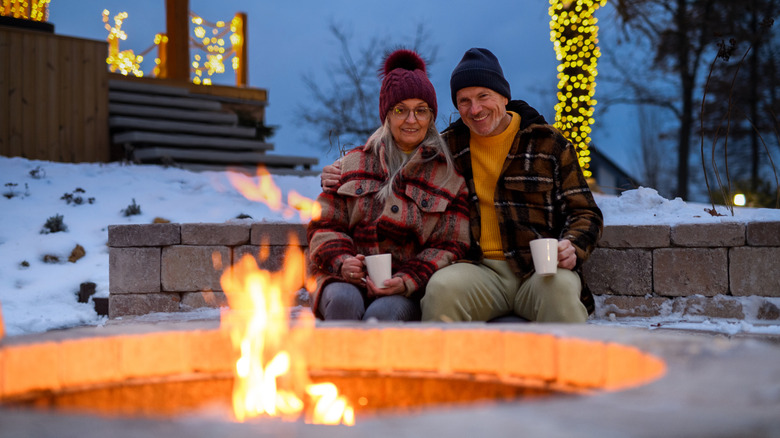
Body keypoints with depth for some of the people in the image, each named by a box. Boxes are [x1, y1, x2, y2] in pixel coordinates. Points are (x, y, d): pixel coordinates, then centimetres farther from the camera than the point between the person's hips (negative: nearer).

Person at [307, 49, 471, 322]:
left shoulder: (449, 176, 11)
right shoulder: (354, 163, 18)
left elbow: (449, 247, 4)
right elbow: (324, 225, 14)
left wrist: (408, 280, -15)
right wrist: (341, 261, -9)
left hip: (408, 292, -2)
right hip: (348, 281, 2)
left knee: (383, 313, -35)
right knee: (344, 301, -34)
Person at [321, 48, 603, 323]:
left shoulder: (548, 143, 10)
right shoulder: (448, 147, 14)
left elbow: (584, 212, 12)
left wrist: (572, 247, -10)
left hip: (542, 269, -1)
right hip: (481, 270, 1)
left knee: (560, 287, -35)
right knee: (443, 286, -32)